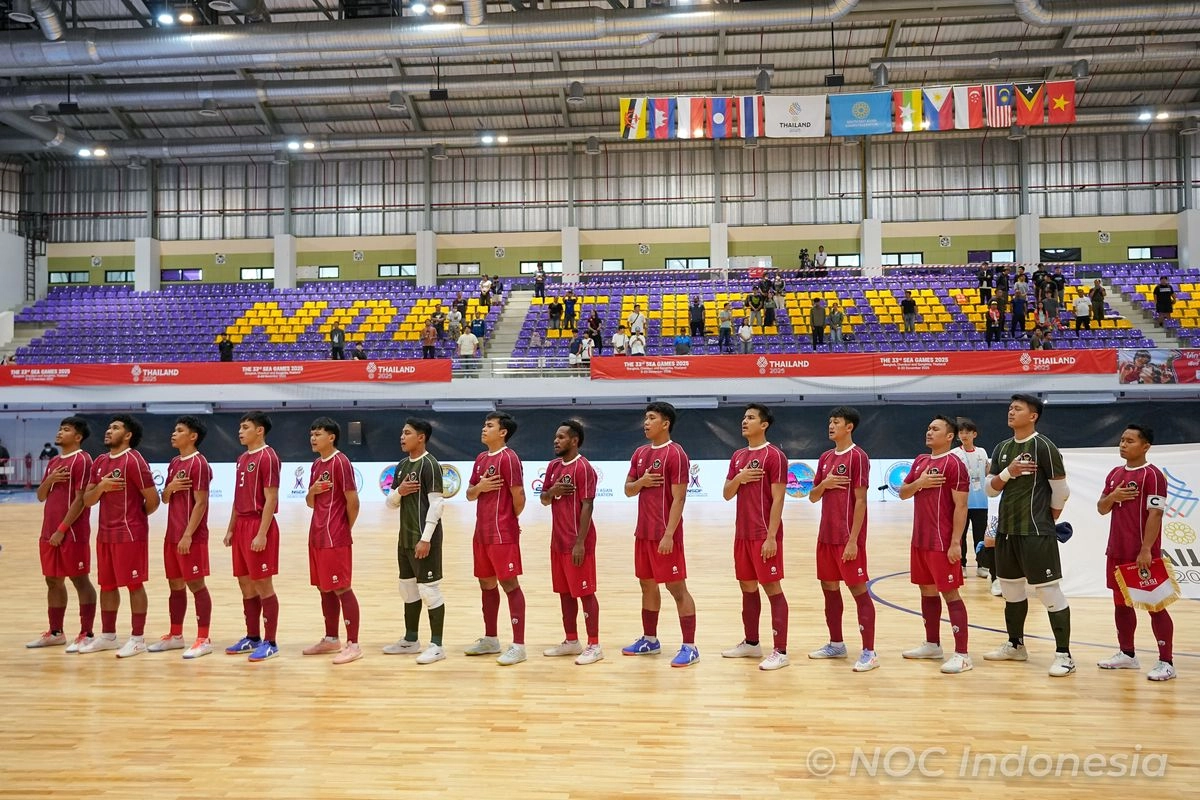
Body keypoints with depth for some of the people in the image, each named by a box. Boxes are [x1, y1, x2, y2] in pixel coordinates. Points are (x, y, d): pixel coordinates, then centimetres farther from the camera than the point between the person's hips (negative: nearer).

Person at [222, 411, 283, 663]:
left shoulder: (267, 457, -12)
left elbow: (271, 499, -17)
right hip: (242, 526, 9)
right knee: (246, 585, 13)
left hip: (258, 526, -9)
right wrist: (231, 529, 15)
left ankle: (270, 643, 4)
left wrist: (262, 534, -21)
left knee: (263, 586, -3)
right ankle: (253, 637, 24)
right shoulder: (242, 459, 15)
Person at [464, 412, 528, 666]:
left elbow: (519, 497, -15)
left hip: (503, 534, -9)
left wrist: (510, 519, 2)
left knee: (509, 584, -5)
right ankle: (490, 639, 28)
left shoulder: (508, 458, -13)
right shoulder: (480, 458, 14)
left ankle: (518, 645, 0)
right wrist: (479, 487, -7)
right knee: (486, 584, 15)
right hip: (482, 532, 9)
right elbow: (470, 495, 15)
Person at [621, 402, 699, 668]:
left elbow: (679, 498, -17)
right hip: (643, 532, 8)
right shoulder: (640, 453, 11)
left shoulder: (676, 454, -12)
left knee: (677, 587, -3)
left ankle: (690, 647, 3)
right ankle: (650, 640, 28)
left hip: (665, 534, -8)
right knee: (647, 584, 16)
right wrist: (640, 482, -8)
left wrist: (669, 534, -21)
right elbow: (628, 490, 15)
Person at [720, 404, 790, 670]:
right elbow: (726, 494, 12)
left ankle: (780, 651, 1)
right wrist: (738, 478, -9)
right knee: (747, 587, 14)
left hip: (764, 535, -8)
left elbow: (777, 499, -14)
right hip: (742, 534, 8)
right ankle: (751, 643, 27)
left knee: (773, 589, -4)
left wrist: (771, 536, -18)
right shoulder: (738, 456, 13)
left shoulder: (774, 455, -11)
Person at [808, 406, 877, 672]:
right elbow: (813, 497, 15)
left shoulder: (857, 456, -11)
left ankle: (869, 652, 2)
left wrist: (853, 540, -18)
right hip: (826, 536, 8)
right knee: (829, 587, 13)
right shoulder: (825, 457, 13)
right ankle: (836, 644, 26)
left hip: (848, 538, -8)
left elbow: (860, 501, -15)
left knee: (859, 590, -3)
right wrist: (823, 484, -8)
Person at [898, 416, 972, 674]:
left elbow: (961, 506, -16)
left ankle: (962, 655, -1)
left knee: (950, 593, -5)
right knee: (927, 590, 15)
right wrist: (918, 483, -8)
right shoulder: (920, 461, 12)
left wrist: (956, 543, -19)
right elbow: (902, 493, 13)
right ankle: (932, 644, 27)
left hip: (943, 542, -8)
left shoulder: (954, 464, -12)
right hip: (920, 539, 8)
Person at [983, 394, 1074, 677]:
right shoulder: (1002, 448, 10)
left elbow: (1061, 489, -9)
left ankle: (1064, 654, 2)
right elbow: (990, 489, 7)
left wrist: (1050, 519, 2)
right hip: (1006, 529, 8)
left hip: (1036, 532, -8)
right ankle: (1015, 645, 29)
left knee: (1049, 590, -5)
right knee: (1011, 587, 16)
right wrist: (1008, 472, -11)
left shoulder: (1043, 446, -11)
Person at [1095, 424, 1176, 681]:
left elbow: (1155, 514, -16)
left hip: (1142, 553, -8)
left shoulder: (1152, 475, -11)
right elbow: (1101, 509, 15)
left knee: (1154, 605, -2)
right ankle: (1127, 653, 25)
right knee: (1121, 603, 14)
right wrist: (1112, 497, -7)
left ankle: (1166, 662, 4)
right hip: (1117, 552, 8)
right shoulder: (1115, 474, 12)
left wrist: (1146, 550, -21)